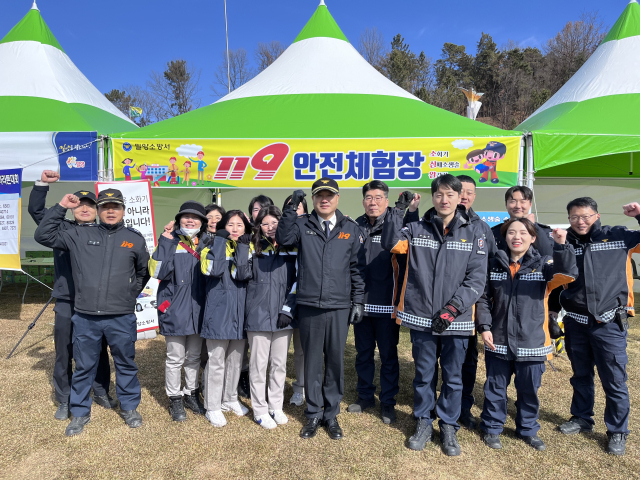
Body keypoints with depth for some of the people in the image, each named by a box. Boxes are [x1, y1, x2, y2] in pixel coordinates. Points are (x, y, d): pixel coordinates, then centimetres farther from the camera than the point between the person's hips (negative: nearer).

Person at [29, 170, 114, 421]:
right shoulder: (62, 229, 5)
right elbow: (36, 210, 4)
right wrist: (42, 183, -7)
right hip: (67, 305, 0)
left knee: (99, 352, 14)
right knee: (64, 355, 8)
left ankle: (101, 392, 32)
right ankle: (64, 401, 25)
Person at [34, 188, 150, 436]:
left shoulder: (135, 238, 4)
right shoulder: (80, 235, 4)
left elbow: (144, 272, 14)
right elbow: (44, 235, 4)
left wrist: (131, 293, 7)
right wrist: (61, 207, -1)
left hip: (122, 318, 0)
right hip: (85, 317, 1)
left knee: (126, 364, 13)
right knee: (83, 366, 13)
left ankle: (129, 407, 31)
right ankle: (80, 412, 31)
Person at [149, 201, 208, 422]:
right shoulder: (170, 242, -6)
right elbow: (158, 272, -18)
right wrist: (165, 244, -22)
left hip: (198, 310, 5)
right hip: (175, 310, -4)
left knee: (194, 356, 17)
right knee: (175, 358, 7)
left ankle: (191, 394, 34)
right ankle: (175, 399, 24)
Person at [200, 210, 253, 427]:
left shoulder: (248, 249, 7)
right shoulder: (214, 246, 0)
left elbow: (243, 274, -14)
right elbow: (213, 270, -23)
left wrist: (242, 247, -17)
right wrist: (220, 240, -18)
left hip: (240, 311, 4)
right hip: (218, 310, -4)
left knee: (236, 358, 14)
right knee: (217, 360, 1)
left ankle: (230, 399, 31)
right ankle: (213, 407, 14)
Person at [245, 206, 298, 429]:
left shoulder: (292, 250, 4)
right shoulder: (253, 248, 0)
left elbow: (298, 281, 2)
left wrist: (288, 309, -3)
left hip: (283, 316, 2)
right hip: (258, 315, -2)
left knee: (280, 364, 13)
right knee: (259, 364, 7)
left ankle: (276, 406, 29)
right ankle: (260, 410, 23)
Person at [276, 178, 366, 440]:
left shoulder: (351, 229, 6)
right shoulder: (302, 224, 5)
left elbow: (357, 268, 6)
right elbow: (283, 239, -15)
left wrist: (358, 302, 2)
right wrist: (292, 208, -21)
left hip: (339, 307, 0)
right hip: (309, 306, 0)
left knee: (336, 361, 10)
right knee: (312, 362, 10)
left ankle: (331, 414, 27)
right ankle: (313, 414, 26)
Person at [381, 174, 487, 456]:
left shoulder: (473, 234, 1)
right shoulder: (417, 229, 4)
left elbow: (477, 278, -4)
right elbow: (390, 243, -9)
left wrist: (453, 307, -13)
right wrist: (399, 210, -14)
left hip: (456, 319, 0)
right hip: (421, 317, 0)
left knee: (453, 377, 12)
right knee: (423, 374, 13)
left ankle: (448, 427, 30)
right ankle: (423, 423, 30)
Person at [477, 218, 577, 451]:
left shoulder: (542, 264, -2)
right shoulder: (495, 264, 2)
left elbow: (567, 274, -22)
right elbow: (484, 299, 6)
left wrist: (561, 246, -37)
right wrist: (484, 327, -4)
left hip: (531, 342, -1)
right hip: (498, 341, 1)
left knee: (529, 390, 14)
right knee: (495, 387, 12)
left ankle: (528, 430, 36)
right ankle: (492, 428, 30)